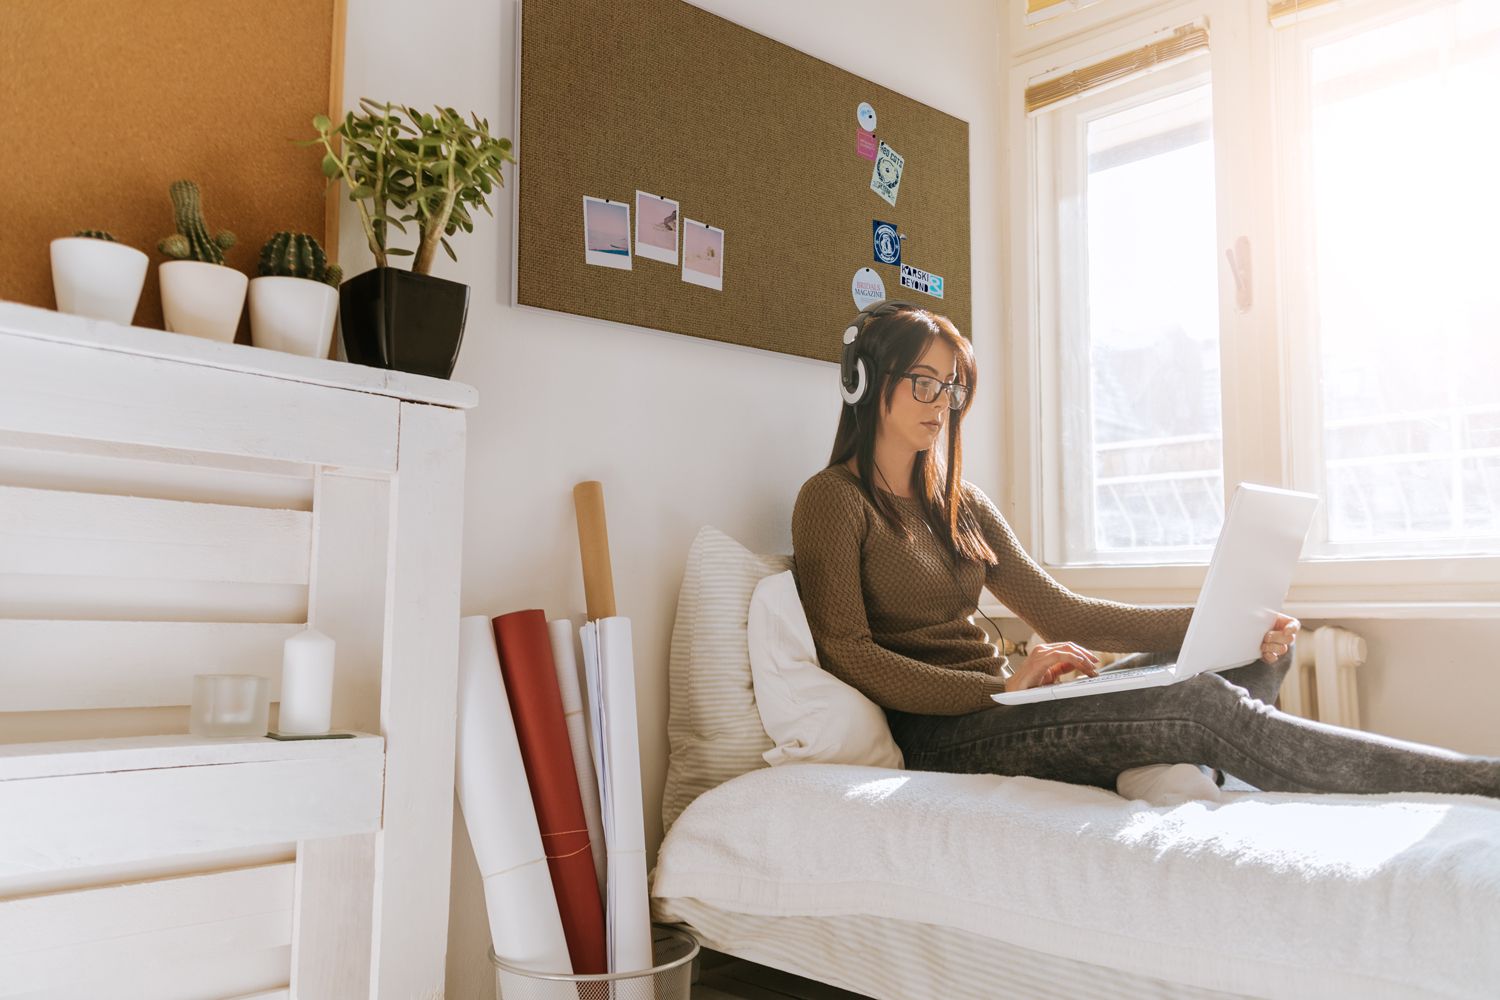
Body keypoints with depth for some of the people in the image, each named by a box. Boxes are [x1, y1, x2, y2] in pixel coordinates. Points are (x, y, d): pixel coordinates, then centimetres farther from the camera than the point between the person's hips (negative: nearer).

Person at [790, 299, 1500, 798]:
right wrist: (1001, 688, -23)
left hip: (988, 710, 8)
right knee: (1202, 708, -23)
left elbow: (1059, 613, 11)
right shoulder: (834, 499, -4)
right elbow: (848, 657, -13)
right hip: (930, 734, -7)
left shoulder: (959, 504, 18)